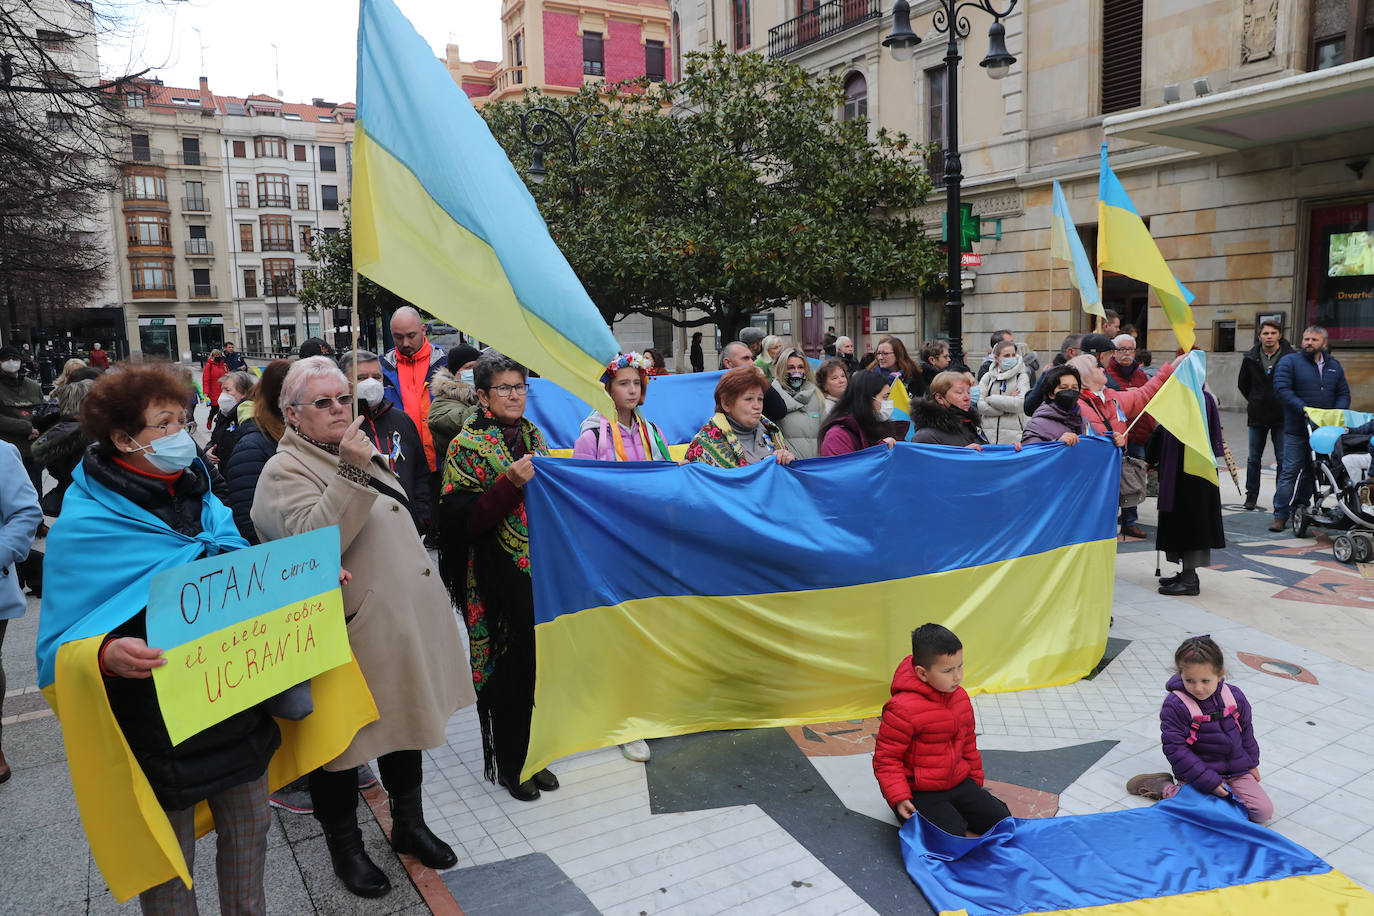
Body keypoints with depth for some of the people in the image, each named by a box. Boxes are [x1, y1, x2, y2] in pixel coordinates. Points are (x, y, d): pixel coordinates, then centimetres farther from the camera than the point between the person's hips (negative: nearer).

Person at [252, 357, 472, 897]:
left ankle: (409, 823, 39)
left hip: (404, 622, 8)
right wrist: (351, 473, -36)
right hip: (354, 638, -8)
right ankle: (345, 846, 31)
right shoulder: (286, 471, -14)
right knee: (344, 739, 10)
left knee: (407, 719, 19)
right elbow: (313, 540, -30)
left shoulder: (356, 452, 13)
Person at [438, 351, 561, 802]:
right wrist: (511, 483, -25)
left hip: (541, 569, 6)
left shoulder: (534, 437, 12)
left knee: (539, 663, 10)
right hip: (499, 578, -5)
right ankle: (507, 763, 20)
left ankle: (531, 755, 27)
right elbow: (463, 520, -16)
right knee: (508, 668, 2)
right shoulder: (468, 446, -6)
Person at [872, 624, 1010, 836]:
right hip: (920, 793, -7)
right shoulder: (902, 709, -24)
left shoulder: (960, 697, 2)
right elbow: (886, 758, -18)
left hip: (958, 783, 7)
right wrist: (899, 798, -26)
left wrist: (975, 779, 21)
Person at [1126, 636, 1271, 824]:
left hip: (1237, 770, 5)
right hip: (1199, 773, -5)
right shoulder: (1175, 705, -19)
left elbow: (1246, 731, 16)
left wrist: (1251, 763, 21)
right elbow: (1176, 749, -19)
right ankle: (1164, 788, 6)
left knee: (1264, 812, -7)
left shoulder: (1234, 696, -3)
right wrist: (1209, 781, -20)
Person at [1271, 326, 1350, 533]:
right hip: (1297, 429, -5)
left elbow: (1344, 394, 16)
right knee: (1290, 471, -9)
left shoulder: (1334, 366, 15)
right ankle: (1280, 515, -6)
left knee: (1310, 472, 12)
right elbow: (1281, 389, -12)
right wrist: (1303, 408, -22)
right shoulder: (1290, 362, -1)